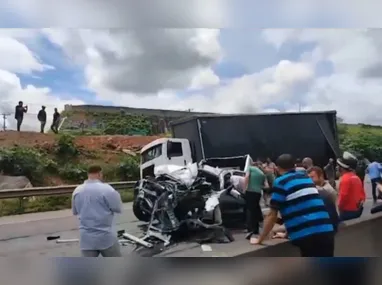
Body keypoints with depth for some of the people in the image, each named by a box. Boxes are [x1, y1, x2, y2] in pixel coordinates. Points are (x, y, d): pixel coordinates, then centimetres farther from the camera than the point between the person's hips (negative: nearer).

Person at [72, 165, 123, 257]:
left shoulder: (77, 191, 3)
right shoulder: (106, 189, -15)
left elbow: (75, 212, 16)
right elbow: (118, 208, -8)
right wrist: (116, 194, 9)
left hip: (86, 238, 4)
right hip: (106, 237, -4)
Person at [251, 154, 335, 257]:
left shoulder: (281, 182, 0)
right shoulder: (306, 177, 20)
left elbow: (272, 215, 1)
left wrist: (260, 239, 13)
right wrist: (287, 232, 40)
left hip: (307, 235, -6)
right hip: (326, 231, 6)